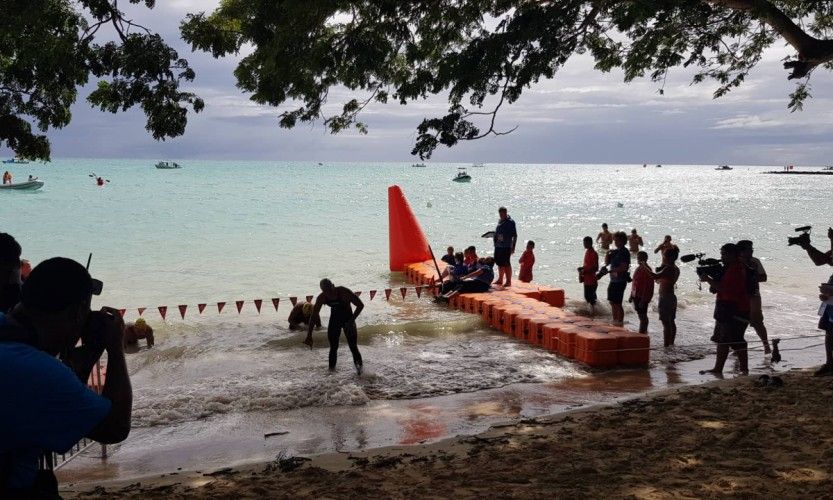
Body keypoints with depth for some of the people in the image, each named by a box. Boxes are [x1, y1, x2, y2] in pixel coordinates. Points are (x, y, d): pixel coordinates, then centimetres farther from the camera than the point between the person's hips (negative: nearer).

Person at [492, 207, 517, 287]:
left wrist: (513, 246, -14)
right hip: (498, 246, 8)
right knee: (499, 263, 15)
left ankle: (508, 281, -2)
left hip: (506, 247, -8)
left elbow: (514, 235, -10)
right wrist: (495, 242, 19)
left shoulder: (510, 222, -9)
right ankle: (500, 279, 27)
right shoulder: (500, 221, 14)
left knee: (506, 264, -7)